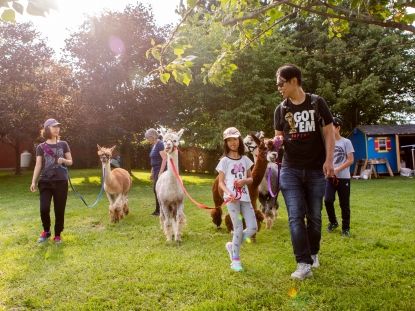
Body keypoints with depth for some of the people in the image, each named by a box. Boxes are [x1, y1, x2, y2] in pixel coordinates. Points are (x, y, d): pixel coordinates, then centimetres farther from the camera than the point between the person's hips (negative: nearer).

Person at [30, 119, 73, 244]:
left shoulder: (63, 144, 6)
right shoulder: (41, 147, 5)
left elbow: (70, 162, 10)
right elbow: (38, 165, 4)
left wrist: (63, 160, -13)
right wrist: (33, 181, -3)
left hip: (61, 181, 0)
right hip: (45, 182, 0)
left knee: (59, 210, 2)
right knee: (44, 209, -7)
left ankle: (57, 234, 19)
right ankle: (46, 231, 20)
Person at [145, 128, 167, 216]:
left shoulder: (160, 144, -14)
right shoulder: (154, 145, 14)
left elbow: (164, 159, -20)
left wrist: (160, 172, -23)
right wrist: (152, 172, 19)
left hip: (161, 170, -9)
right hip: (156, 170, 9)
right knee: (155, 190, 11)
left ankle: (159, 210, 3)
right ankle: (158, 210, 19)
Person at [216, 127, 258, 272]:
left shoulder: (245, 159, 10)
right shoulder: (224, 161, -1)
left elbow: (251, 178, 15)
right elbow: (221, 182, -2)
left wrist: (244, 181, -8)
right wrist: (229, 194, -20)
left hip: (245, 197, 4)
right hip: (232, 198, -4)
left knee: (252, 228, -1)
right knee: (239, 228, -4)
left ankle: (232, 246, 22)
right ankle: (235, 260, 13)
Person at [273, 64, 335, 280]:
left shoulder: (317, 103, 0)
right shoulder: (281, 110, 5)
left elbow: (328, 133, 1)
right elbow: (279, 137, 9)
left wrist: (329, 160, -8)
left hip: (316, 170, -1)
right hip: (290, 170, 1)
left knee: (314, 216, 10)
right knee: (296, 217, -6)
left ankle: (313, 253, 32)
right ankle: (304, 264, -3)